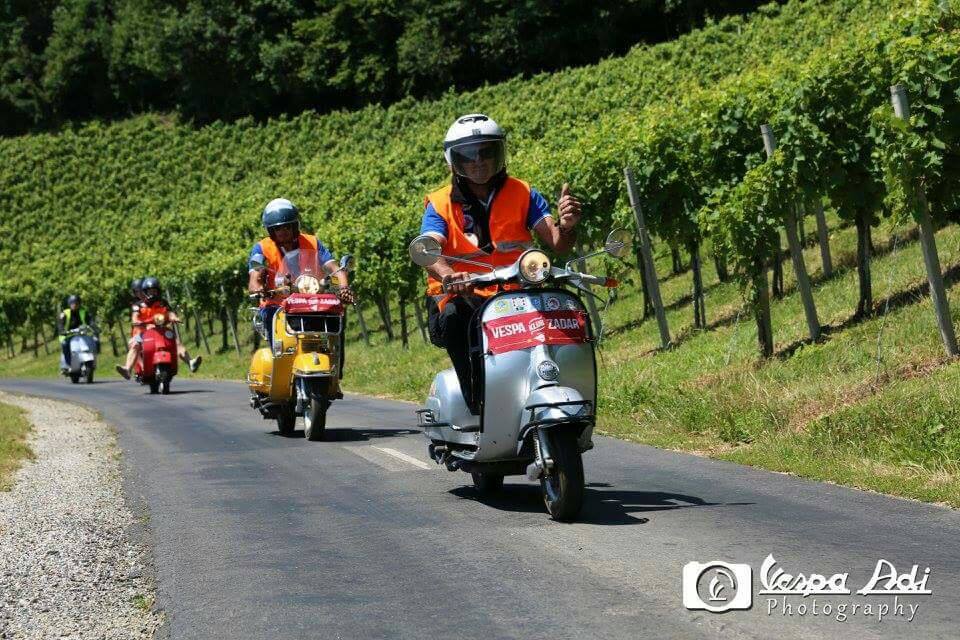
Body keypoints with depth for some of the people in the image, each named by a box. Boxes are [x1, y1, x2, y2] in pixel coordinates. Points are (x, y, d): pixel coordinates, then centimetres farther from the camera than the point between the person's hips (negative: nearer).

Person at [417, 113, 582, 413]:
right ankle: (478, 405, -34)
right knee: (453, 316, -36)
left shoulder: (523, 194, 9)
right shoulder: (439, 204, 5)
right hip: (463, 298, -1)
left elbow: (557, 243, -2)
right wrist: (450, 276, -38)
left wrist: (566, 226, -29)